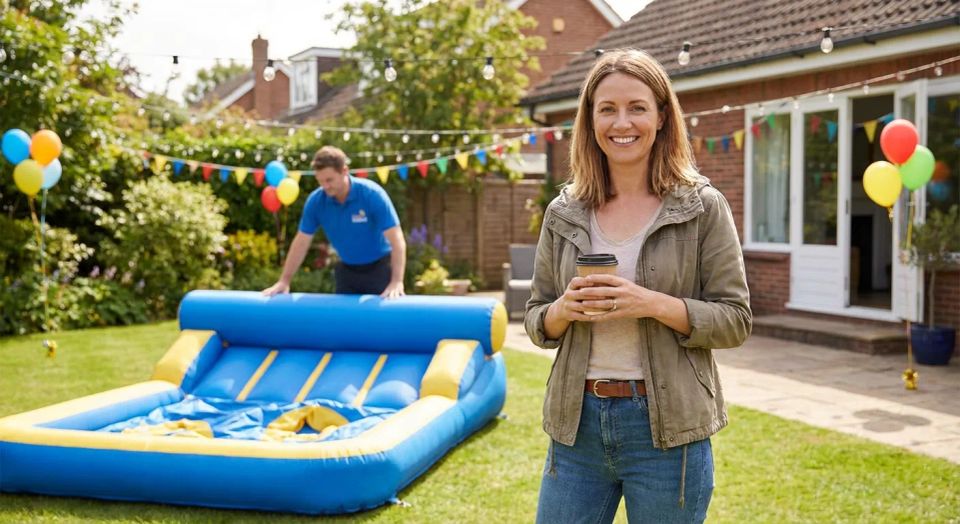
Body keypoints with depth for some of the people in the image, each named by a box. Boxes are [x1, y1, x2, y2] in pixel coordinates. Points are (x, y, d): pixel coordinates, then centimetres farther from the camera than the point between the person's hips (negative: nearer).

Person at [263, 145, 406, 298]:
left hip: (378, 268, -4)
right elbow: (301, 242, -2)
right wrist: (284, 281, -5)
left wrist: (397, 281, -36)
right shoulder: (315, 201, -12)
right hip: (347, 271, 4)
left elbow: (396, 239, -26)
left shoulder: (372, 194, -23)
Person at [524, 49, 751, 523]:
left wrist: (654, 304, -20)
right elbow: (535, 320, 9)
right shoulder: (564, 212, 4)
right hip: (576, 423, 3)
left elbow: (736, 320, -5)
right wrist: (564, 310, -13)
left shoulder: (703, 207, -4)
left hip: (667, 429, -3)